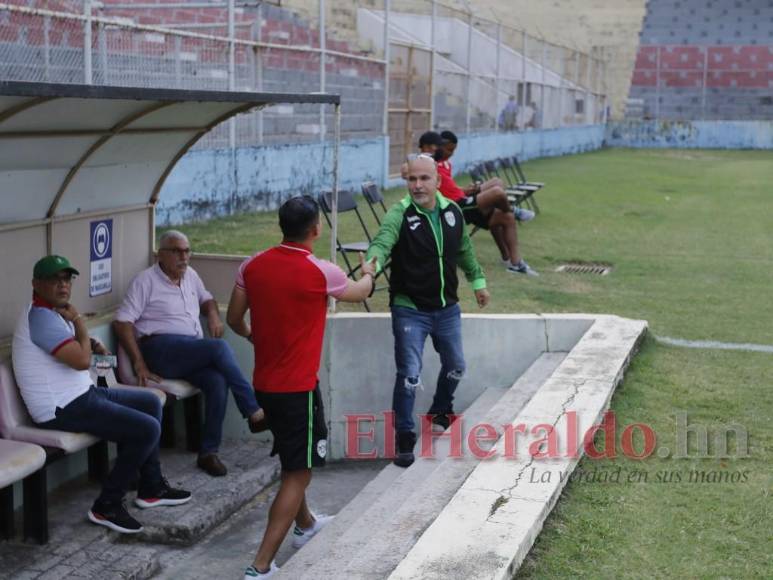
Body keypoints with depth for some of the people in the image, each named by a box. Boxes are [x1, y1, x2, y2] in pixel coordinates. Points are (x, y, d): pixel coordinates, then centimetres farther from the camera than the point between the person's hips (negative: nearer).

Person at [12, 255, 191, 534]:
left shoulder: (54, 313, 13)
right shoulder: (40, 317, -20)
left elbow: (78, 350, 29)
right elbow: (82, 360, -27)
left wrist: (91, 343, 6)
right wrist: (79, 322, -10)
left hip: (82, 395, 11)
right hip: (64, 409, -11)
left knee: (150, 402, 18)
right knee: (147, 430, -17)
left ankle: (152, 487, 22)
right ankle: (107, 506, -6)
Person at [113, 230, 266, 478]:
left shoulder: (190, 275, 19)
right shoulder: (146, 280, 0)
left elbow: (206, 299, 38)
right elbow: (122, 322, -6)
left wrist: (213, 315, 12)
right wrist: (139, 364, -15)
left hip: (193, 353, 6)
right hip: (160, 348, -6)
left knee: (218, 381, -27)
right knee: (219, 347, -30)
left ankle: (208, 452, -18)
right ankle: (254, 412, -23)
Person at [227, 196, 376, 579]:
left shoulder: (252, 266, -2)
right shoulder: (320, 272, -16)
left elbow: (234, 320, 9)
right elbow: (360, 293, 5)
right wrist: (368, 272, 29)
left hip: (265, 383, 7)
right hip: (298, 387, -7)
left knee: (292, 459, 26)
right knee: (299, 472, -1)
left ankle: (305, 526, 47)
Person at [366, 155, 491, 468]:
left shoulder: (452, 211, -1)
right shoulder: (400, 214, -18)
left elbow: (464, 250, 15)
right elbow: (382, 241, -38)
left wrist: (477, 281, 22)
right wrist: (373, 262, -59)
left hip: (447, 308, 6)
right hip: (410, 310, -5)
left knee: (455, 366, 21)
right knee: (409, 374, -9)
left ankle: (441, 411, 48)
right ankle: (404, 437, 6)